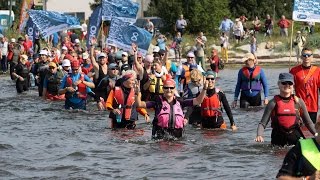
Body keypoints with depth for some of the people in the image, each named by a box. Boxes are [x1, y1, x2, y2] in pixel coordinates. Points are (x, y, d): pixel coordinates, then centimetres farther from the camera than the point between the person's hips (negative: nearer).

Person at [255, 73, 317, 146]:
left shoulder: (298, 102, 5)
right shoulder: (273, 103, -1)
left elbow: (308, 122, 10)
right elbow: (263, 123, -4)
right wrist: (259, 135, -23)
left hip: (296, 137, 1)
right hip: (279, 139, -1)